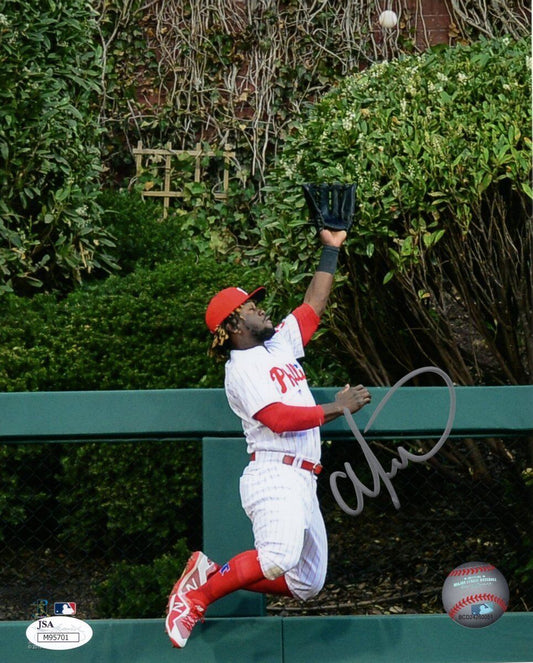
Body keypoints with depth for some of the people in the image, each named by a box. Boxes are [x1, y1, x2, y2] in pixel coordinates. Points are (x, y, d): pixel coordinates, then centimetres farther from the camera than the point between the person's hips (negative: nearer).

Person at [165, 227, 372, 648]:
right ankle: (199, 590, -14)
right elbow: (280, 418, -17)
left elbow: (313, 306, 29)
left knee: (307, 583, 8)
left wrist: (331, 250, 30)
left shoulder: (281, 344, 21)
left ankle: (213, 575, 10)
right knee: (279, 557, -34)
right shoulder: (242, 369, -5)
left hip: (303, 483, 10)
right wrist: (337, 409, -9)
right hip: (274, 475, -10)